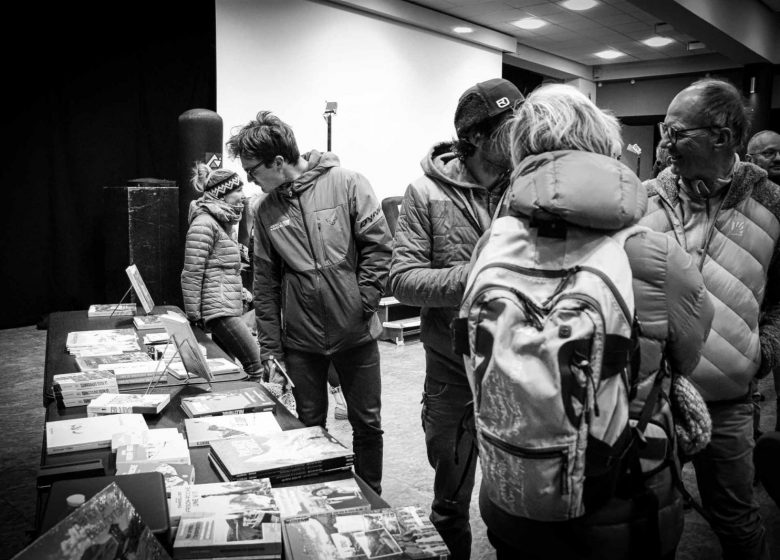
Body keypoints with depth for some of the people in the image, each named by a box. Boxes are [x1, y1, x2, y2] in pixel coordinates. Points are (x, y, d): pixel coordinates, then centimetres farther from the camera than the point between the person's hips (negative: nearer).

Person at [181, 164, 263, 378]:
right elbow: (191, 274, -15)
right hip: (220, 309, -9)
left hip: (228, 308, 9)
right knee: (255, 365, -11)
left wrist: (241, 291, 18)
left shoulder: (226, 222, 18)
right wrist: (193, 316, -14)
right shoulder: (204, 224, -12)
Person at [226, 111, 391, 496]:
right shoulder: (266, 211, 4)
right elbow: (265, 283, 6)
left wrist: (363, 303, -12)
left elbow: (378, 245, -8)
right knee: (309, 427, 13)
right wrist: (269, 347, 4)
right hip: (301, 340, 3)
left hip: (356, 334, -2)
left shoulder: (346, 183, -8)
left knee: (367, 424, 10)